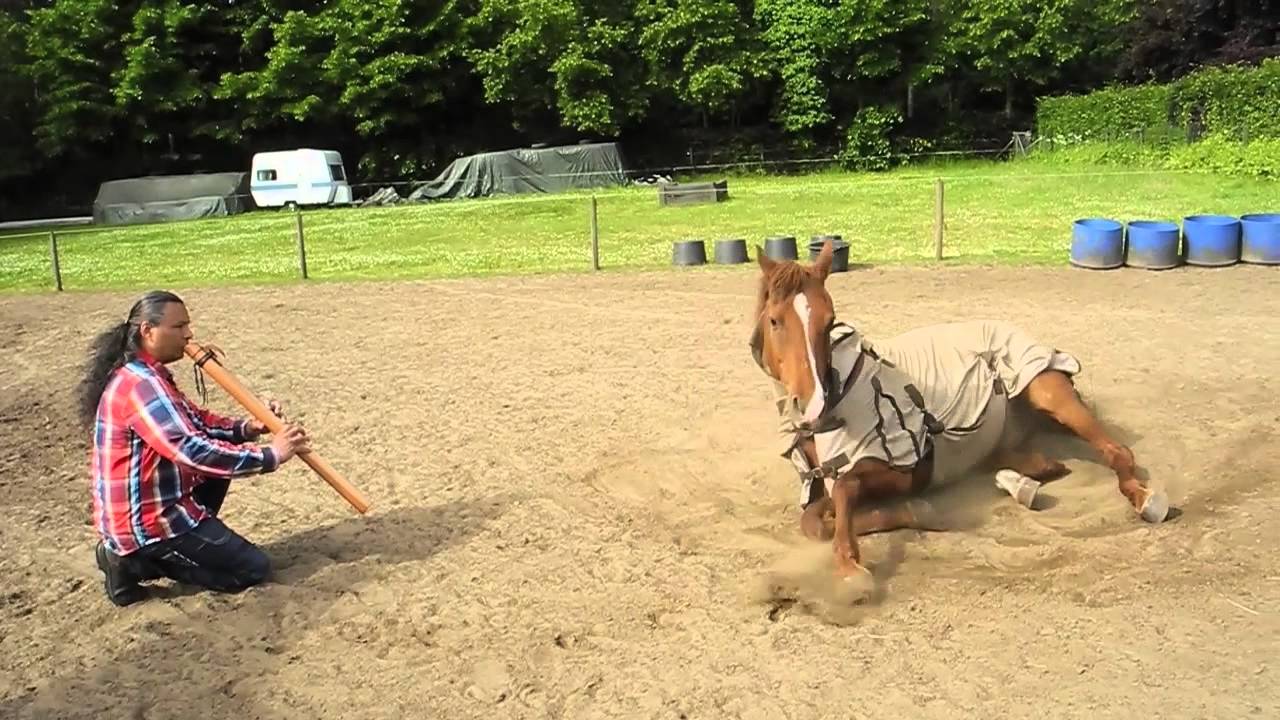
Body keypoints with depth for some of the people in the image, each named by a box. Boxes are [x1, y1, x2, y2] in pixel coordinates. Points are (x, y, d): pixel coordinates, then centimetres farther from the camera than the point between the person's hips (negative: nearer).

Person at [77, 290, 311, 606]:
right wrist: (269, 456, -27)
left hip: (149, 507, 10)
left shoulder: (145, 375, 10)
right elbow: (191, 449, -32)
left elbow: (194, 421, 14)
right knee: (254, 568, -4)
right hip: (145, 521, -10)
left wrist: (246, 428, -4)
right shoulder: (140, 383, -23)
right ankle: (137, 561, -4)